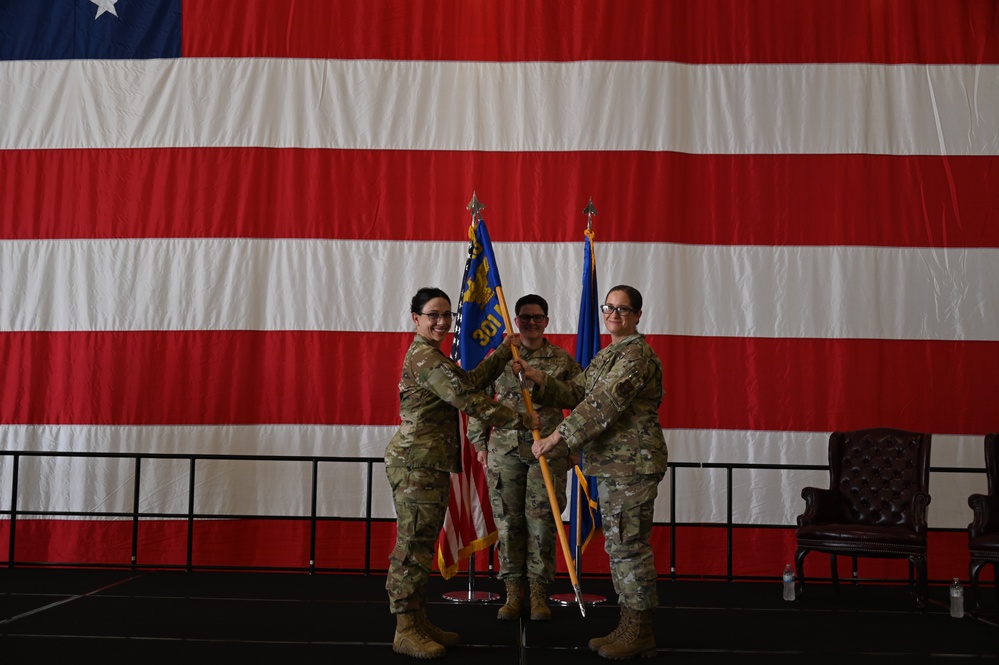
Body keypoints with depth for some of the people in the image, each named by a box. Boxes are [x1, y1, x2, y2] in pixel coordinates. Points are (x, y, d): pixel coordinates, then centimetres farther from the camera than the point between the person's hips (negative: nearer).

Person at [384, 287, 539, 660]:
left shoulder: (428, 355, 19)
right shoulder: (425, 357, -14)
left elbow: (472, 380, 19)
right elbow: (470, 400, -19)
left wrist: (504, 351, 19)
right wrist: (523, 421, -15)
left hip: (430, 463, 11)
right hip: (417, 463, -11)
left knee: (421, 544, 12)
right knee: (414, 544, -6)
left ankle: (418, 622, 20)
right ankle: (406, 631, 1)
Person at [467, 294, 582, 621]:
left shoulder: (562, 360, 4)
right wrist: (480, 444, 10)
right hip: (505, 448, 1)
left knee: (542, 520, -1)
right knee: (508, 520, 4)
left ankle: (539, 593, 11)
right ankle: (513, 592, 15)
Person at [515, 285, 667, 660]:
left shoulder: (636, 354, -13)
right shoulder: (607, 355, 20)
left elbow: (602, 405, -22)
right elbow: (576, 393, 17)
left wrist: (556, 439, -22)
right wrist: (538, 378, 2)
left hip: (633, 464, -10)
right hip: (611, 464, 10)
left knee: (629, 545, -5)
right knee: (618, 545, 14)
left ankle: (640, 633, 6)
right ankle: (629, 626, 24)